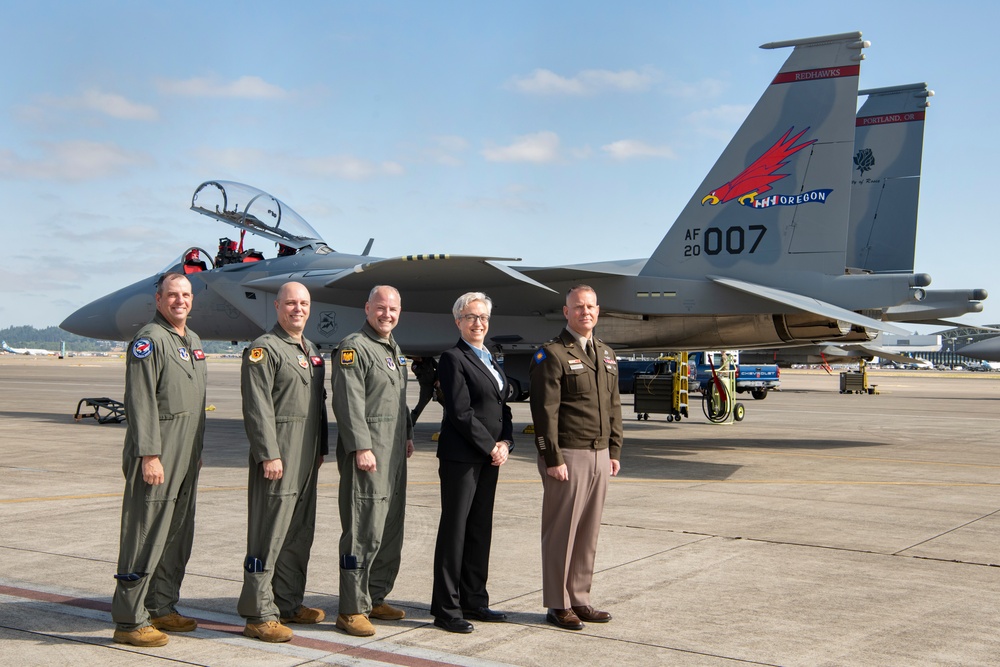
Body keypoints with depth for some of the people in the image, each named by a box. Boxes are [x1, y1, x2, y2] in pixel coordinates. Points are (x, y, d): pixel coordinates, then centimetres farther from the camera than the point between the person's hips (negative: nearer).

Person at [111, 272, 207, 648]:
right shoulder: (149, 340, -10)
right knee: (145, 537, -6)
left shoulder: (193, 341, 17)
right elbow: (140, 402, -17)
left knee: (177, 538, 14)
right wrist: (149, 455, -21)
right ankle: (129, 621, 1)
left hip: (186, 460, 9)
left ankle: (162, 608, 25)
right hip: (156, 457, -9)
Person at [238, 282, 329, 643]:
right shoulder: (264, 349, -8)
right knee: (269, 536, -5)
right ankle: (260, 615, 1)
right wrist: (269, 455, -19)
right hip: (277, 458, -8)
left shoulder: (312, 352, 19)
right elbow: (258, 407, -15)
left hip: (306, 460, 9)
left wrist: (320, 449, 19)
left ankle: (288, 603, 24)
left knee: (299, 535, 13)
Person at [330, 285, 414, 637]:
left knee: (390, 531, 14)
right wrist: (361, 447, -22)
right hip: (366, 456, -9)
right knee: (363, 533, -7)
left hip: (394, 455, 9)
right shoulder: (354, 348, -10)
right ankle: (352, 609, 0)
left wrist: (407, 435, 21)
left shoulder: (394, 350, 19)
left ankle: (376, 598, 25)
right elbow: (349, 403, -18)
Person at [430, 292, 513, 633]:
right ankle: (446, 609, 4)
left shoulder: (491, 360, 17)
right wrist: (490, 447, -12)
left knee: (480, 528, 11)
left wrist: (505, 443, 1)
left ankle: (473, 600, 21)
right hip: (461, 456, -8)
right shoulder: (453, 358, -8)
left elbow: (502, 407, 18)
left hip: (490, 456, 8)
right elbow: (460, 412, -15)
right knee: (455, 528, -3)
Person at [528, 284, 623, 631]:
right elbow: (545, 411, -12)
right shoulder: (552, 354, -7)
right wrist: (552, 459, -16)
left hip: (599, 455, 7)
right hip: (567, 455, -7)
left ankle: (580, 599, 21)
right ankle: (557, 605, 10)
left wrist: (614, 451, 14)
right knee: (561, 531, 0)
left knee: (589, 531, 11)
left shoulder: (606, 355, 16)